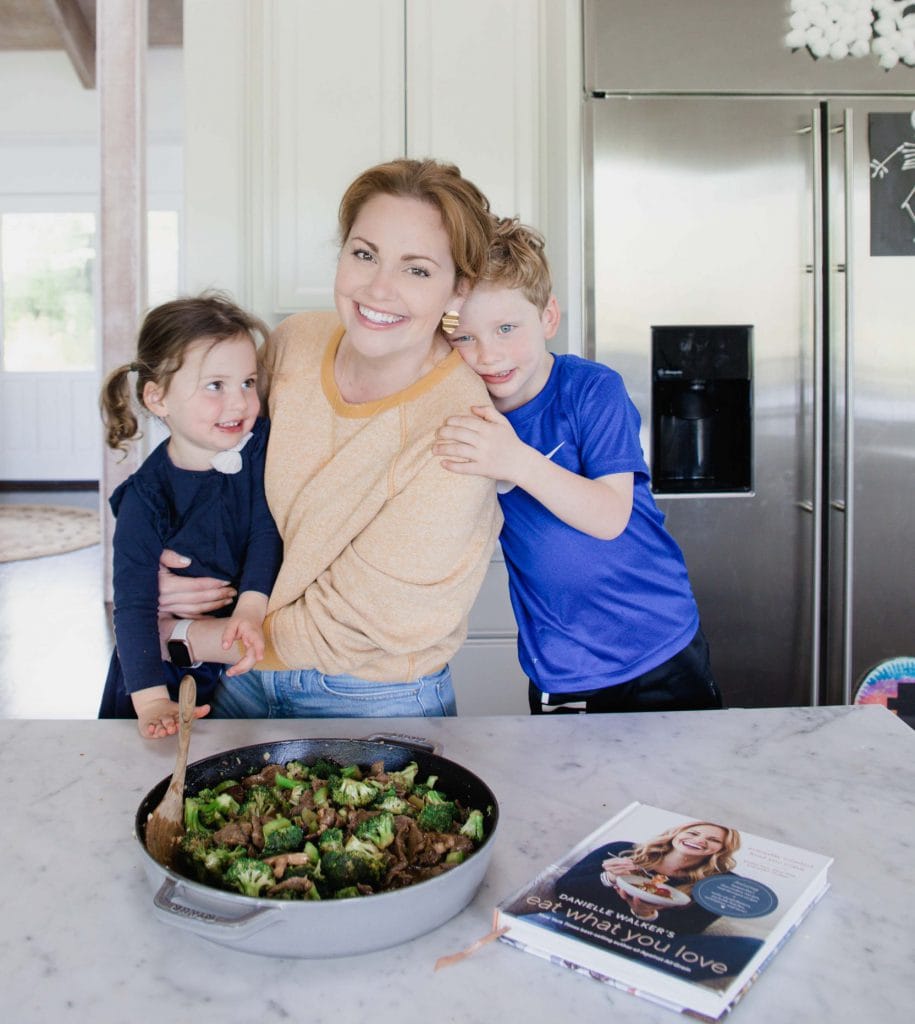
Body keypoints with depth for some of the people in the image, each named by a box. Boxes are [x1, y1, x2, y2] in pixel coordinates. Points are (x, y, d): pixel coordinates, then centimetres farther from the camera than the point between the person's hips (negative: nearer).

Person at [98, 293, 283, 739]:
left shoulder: (260, 445, -10)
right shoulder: (147, 498, -18)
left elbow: (268, 530, -17)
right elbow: (134, 604, -21)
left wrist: (250, 609, -33)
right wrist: (151, 701, -29)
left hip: (244, 653, 2)